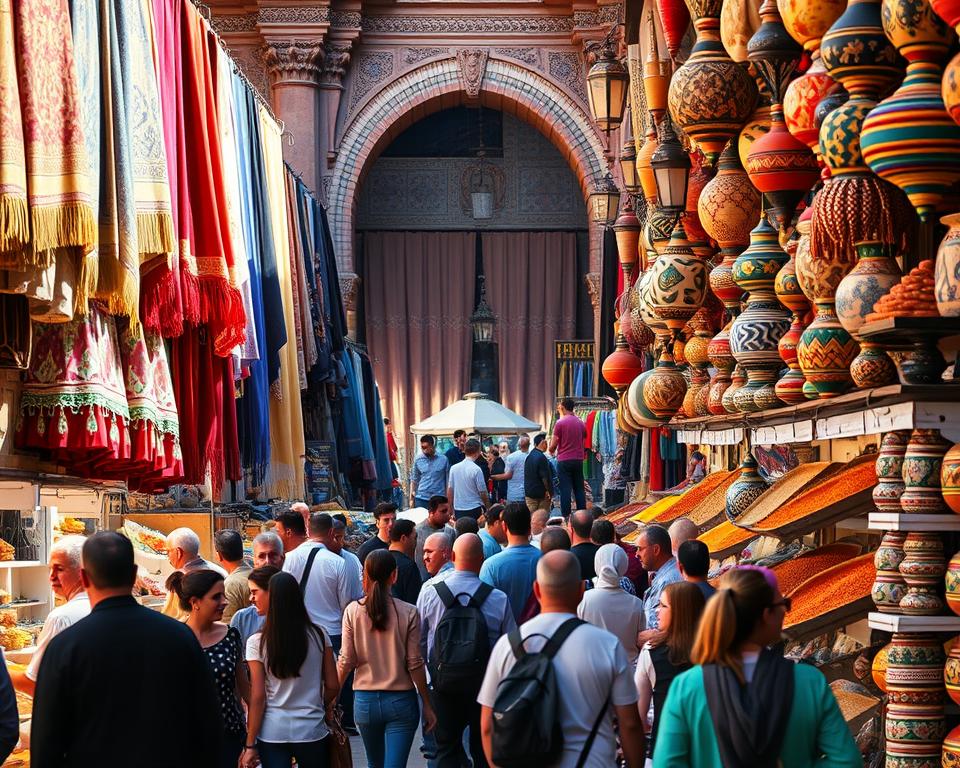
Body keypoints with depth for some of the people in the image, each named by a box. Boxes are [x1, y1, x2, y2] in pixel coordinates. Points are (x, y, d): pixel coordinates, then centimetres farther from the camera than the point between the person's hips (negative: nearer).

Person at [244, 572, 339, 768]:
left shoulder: (257, 642, -7)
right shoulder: (319, 635, -3)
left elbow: (257, 697, -7)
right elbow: (333, 686, 1)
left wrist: (250, 745, -2)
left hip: (272, 734, -1)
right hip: (312, 731, 1)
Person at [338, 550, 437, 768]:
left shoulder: (353, 611, -5)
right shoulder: (409, 613, -8)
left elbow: (346, 661, -4)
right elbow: (415, 664, -7)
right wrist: (427, 706, 2)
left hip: (365, 700, 2)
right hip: (401, 701, -2)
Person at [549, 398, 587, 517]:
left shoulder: (560, 423, -8)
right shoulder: (581, 423, 9)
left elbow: (553, 445, -5)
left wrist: (551, 450, 16)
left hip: (564, 460, -5)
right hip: (578, 459, 5)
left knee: (565, 490, -4)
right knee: (579, 489, 9)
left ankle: (565, 517, -7)